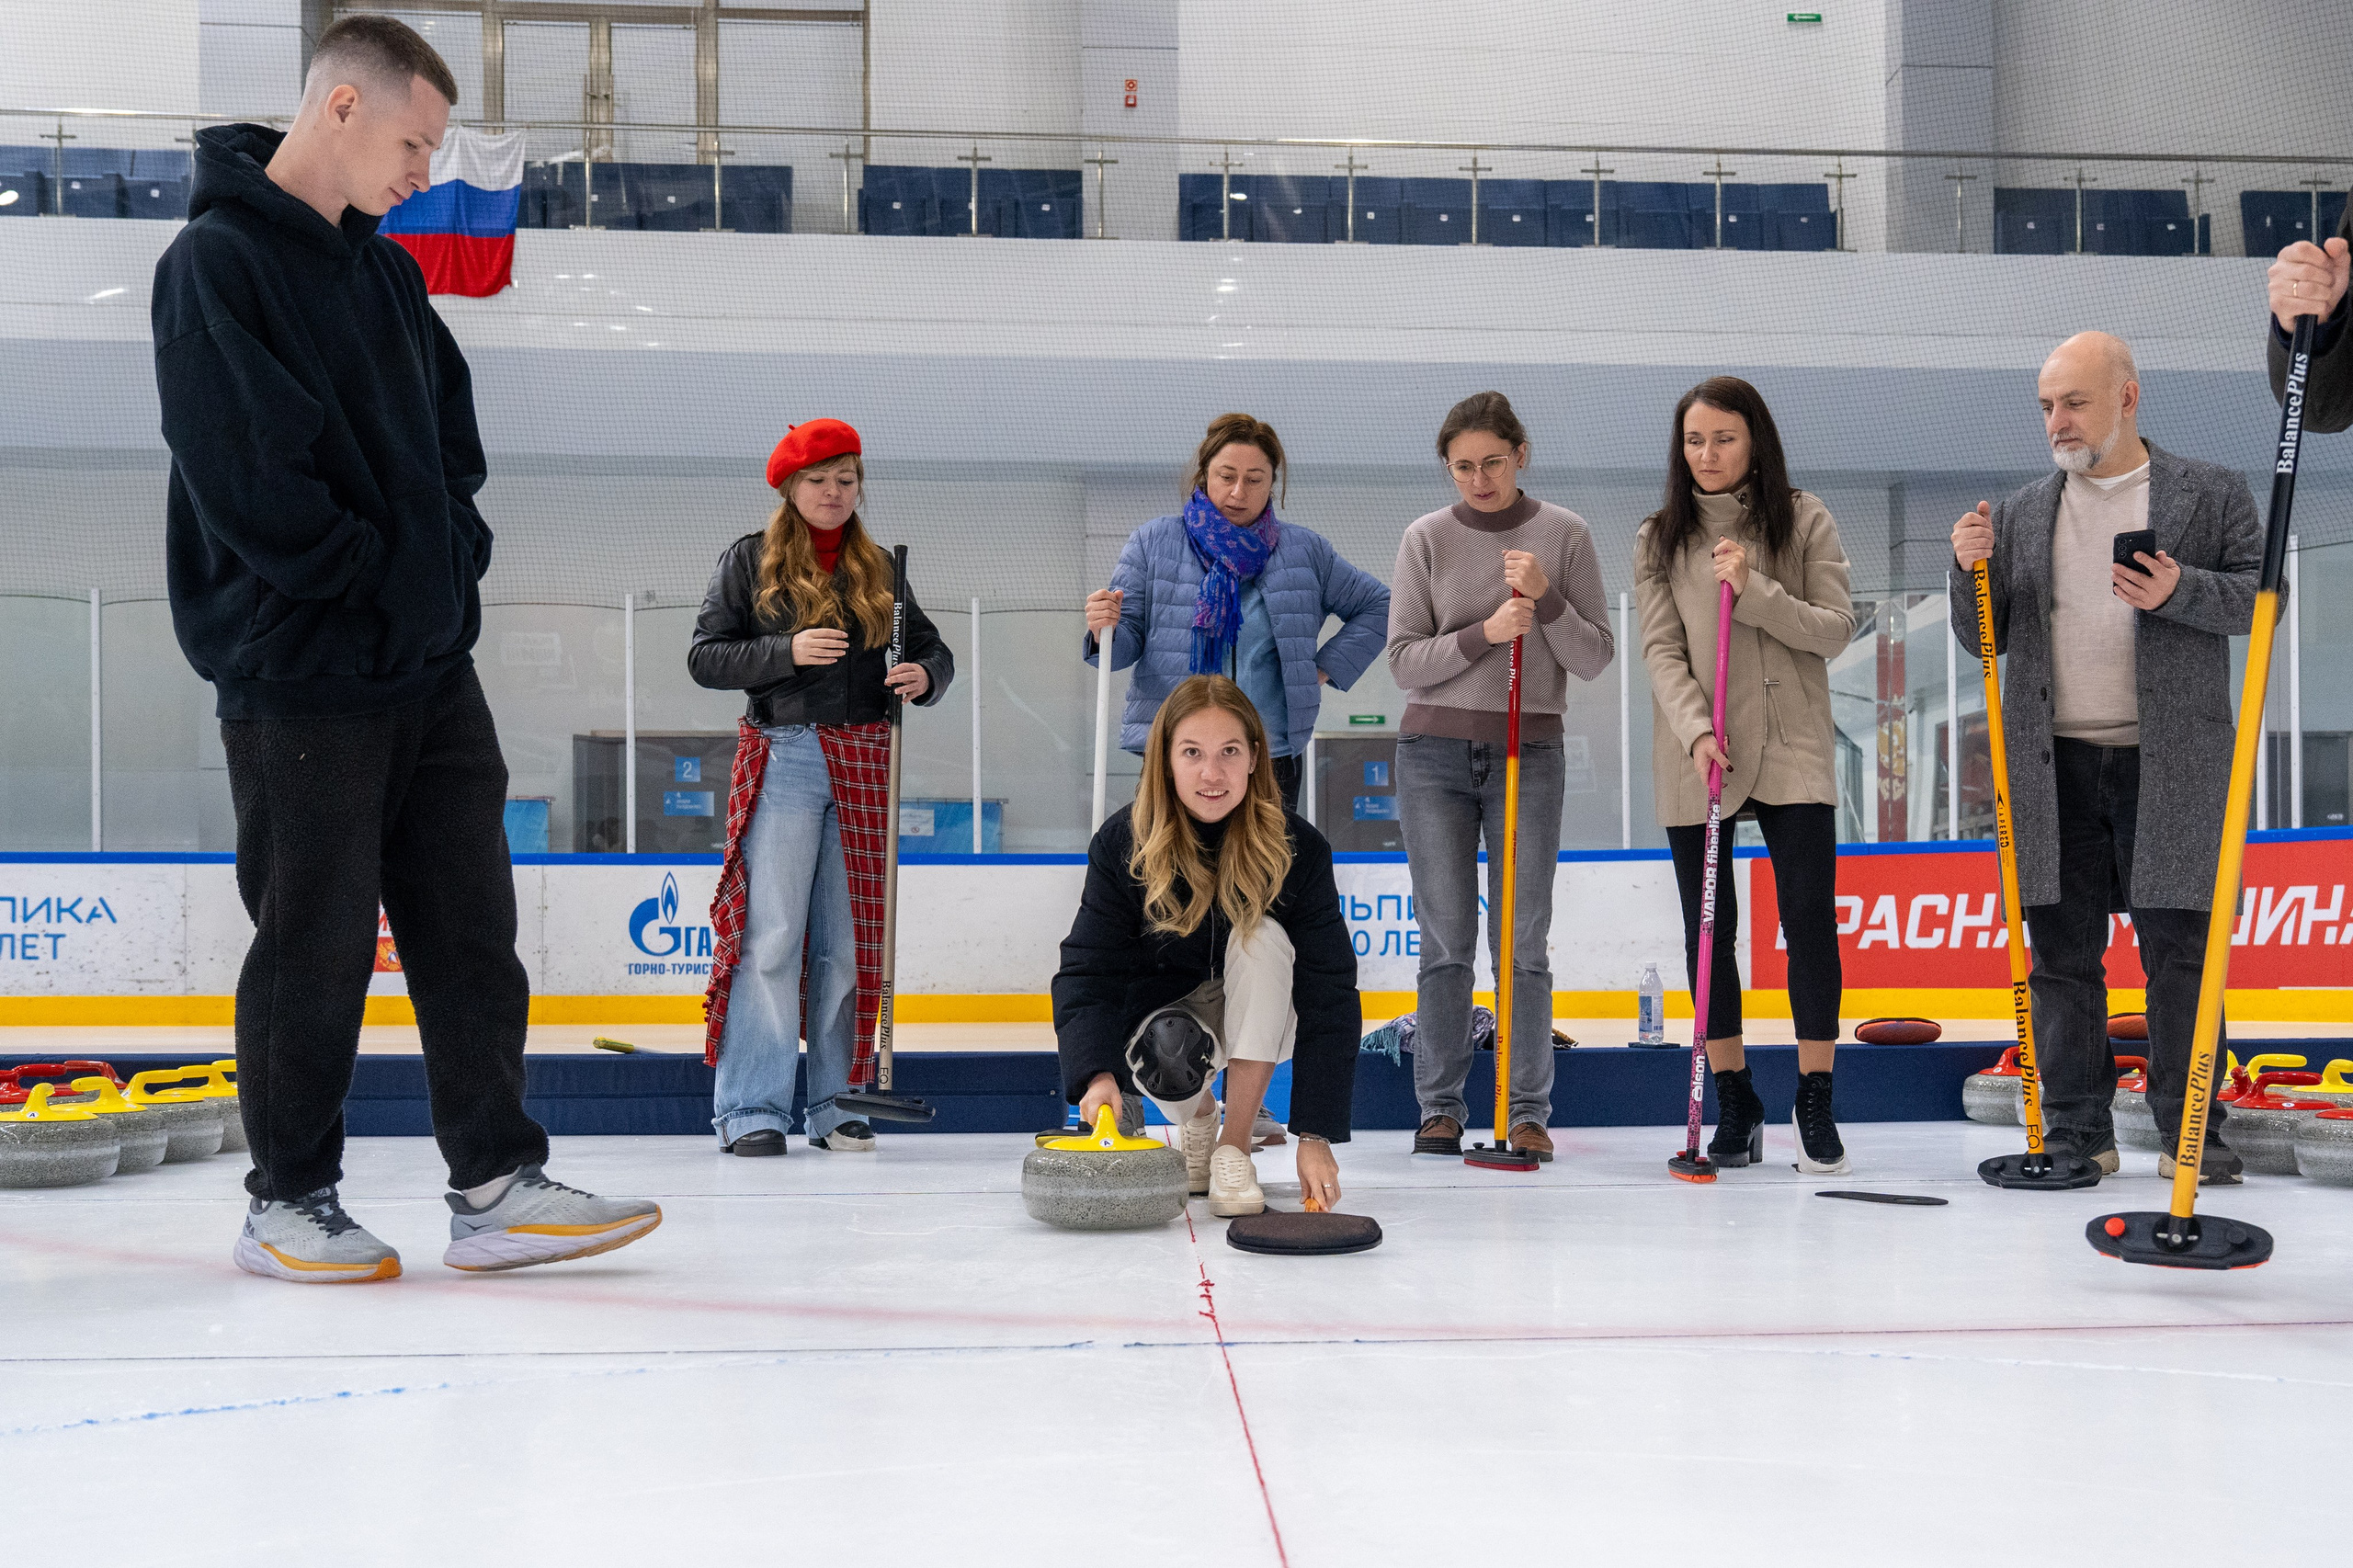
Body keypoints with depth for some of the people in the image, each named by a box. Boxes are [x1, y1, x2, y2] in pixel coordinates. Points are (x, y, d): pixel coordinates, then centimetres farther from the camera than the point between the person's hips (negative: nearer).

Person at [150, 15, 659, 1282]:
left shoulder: (386, 272, 16)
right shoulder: (218, 263, -9)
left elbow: (453, 438, 19)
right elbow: (248, 481, -17)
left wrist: (450, 561, 3)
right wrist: (377, 577, -11)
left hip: (432, 666, 8)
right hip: (300, 676, -7)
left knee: (470, 930, 6)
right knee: (314, 952, 2)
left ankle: (496, 1187, 13)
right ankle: (289, 1203, 18)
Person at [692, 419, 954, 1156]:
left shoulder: (880, 569, 15)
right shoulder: (749, 561, 6)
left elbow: (932, 649, 16)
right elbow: (705, 657, 0)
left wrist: (924, 675, -7)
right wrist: (787, 650, -15)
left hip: (863, 765, 3)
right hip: (783, 758, -3)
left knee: (852, 940, 4)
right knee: (771, 935, -8)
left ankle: (836, 1106, 11)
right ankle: (751, 1108, -3)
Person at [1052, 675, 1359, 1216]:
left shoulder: (1298, 848, -22)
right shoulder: (1122, 843, -19)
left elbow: (1329, 994, -24)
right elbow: (1087, 973, -21)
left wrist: (1316, 1135, -31)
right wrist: (1098, 1074, -42)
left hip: (1258, 1017, 1)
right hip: (1164, 1004, 0)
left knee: (1263, 937, -31)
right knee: (1167, 1059, -35)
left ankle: (1234, 1146, -21)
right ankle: (1197, 1114, 6)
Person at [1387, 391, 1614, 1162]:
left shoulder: (1565, 534, 3)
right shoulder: (1426, 539, 3)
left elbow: (1595, 656, 2)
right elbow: (1404, 659, -1)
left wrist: (1546, 599, -15)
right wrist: (1484, 633, -15)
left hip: (1529, 754, 0)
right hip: (1435, 753, 0)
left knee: (1524, 941, 0)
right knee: (1446, 941, 1)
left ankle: (1528, 1112, 8)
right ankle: (1440, 1107, 11)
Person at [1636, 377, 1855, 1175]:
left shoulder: (1804, 520, 3)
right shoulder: (1660, 537, 5)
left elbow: (1835, 630, -3)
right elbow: (1661, 649, -1)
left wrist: (1754, 592, -17)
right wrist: (1698, 731, -16)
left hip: (1793, 750, -1)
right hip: (1695, 755, 1)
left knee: (1810, 919, -5)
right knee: (1710, 929, 4)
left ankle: (1815, 1103, 8)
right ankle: (1733, 1102, 16)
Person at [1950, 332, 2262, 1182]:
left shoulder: (2211, 492, 6)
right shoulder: (2023, 513, 14)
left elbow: (2260, 594, 3)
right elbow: (1984, 639, 15)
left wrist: (2180, 592, -14)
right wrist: (1972, 571, -4)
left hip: (2168, 762, -3)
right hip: (2053, 763, 3)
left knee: (2178, 946, -2)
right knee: (2063, 948, 4)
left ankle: (2191, 1132, 8)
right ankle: (2076, 1128, 13)